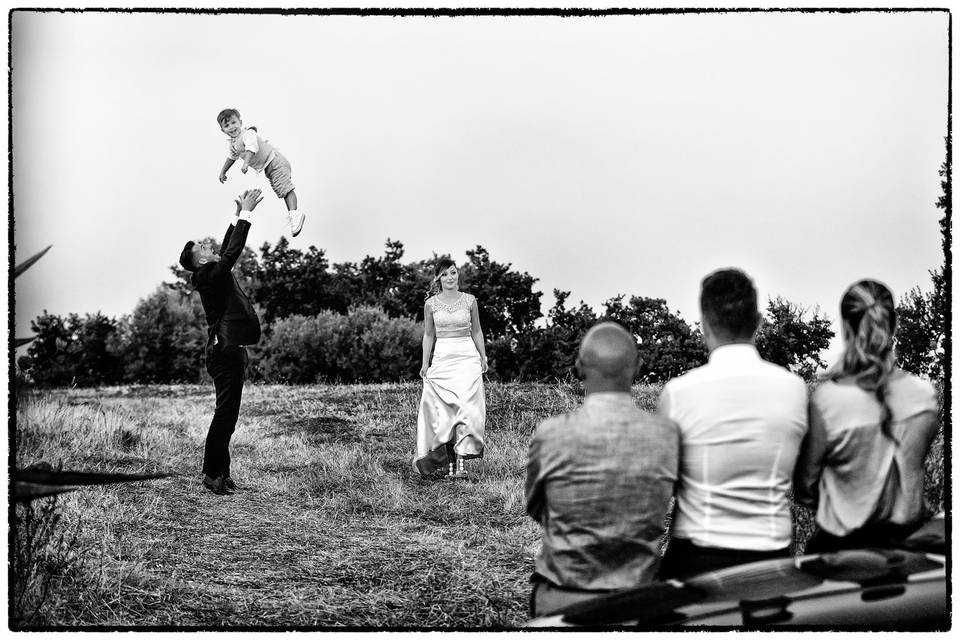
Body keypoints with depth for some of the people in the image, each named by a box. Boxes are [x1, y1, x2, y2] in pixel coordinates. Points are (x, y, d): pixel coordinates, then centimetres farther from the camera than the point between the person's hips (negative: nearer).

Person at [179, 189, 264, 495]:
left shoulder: (214, 273, 15)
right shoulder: (208, 275, -11)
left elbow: (227, 248, 25)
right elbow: (233, 251, -19)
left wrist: (239, 214, 20)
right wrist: (245, 213, -14)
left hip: (229, 350, 10)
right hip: (225, 351, -10)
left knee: (227, 414, 12)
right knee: (225, 414, -9)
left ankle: (220, 471, 16)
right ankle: (213, 473, -5)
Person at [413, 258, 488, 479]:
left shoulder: (469, 301, 4)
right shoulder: (431, 304, 3)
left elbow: (476, 331, 12)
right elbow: (428, 335, 10)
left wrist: (483, 357, 9)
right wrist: (425, 363, 6)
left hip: (468, 357, 0)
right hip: (442, 359, 0)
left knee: (466, 407, -11)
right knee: (445, 410, -5)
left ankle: (461, 463, -12)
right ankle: (448, 461, 1)